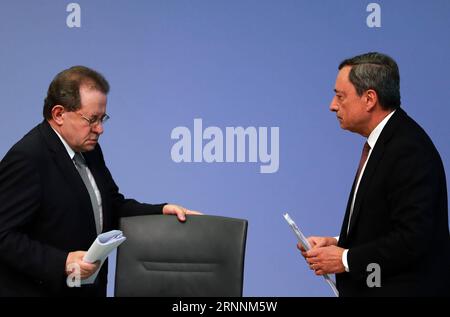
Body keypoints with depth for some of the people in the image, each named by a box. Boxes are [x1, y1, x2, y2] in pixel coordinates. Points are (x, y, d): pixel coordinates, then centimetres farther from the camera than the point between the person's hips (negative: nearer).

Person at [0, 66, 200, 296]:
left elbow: (114, 207, 14)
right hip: (40, 289, -8)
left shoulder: (89, 150, 6)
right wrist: (62, 262, -29)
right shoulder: (27, 157, -19)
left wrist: (161, 211, -1)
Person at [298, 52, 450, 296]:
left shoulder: (409, 150, -20)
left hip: (403, 289, -8)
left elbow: (412, 239, -24)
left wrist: (346, 259, -16)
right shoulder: (383, 141, 9)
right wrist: (338, 243, 4)